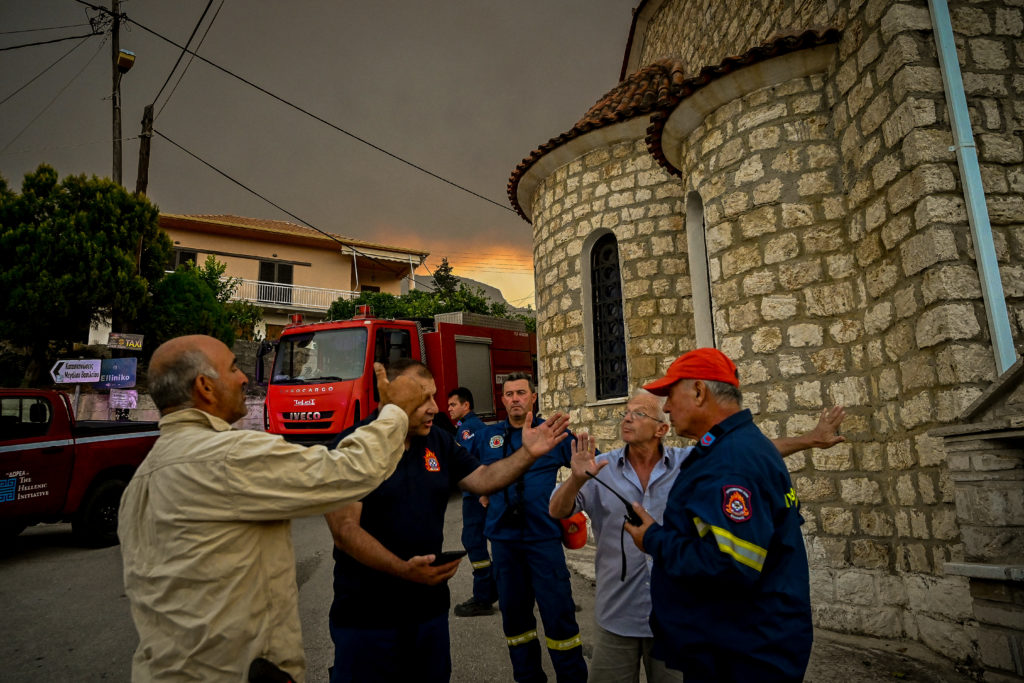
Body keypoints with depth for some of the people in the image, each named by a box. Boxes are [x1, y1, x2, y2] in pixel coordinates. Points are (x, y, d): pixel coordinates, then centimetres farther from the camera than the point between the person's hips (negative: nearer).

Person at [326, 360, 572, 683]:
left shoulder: (438, 443, 4)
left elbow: (482, 480, 7)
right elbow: (344, 530, -21)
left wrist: (528, 453, -8)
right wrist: (404, 569, -32)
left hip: (430, 606, 6)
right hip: (366, 616, -5)